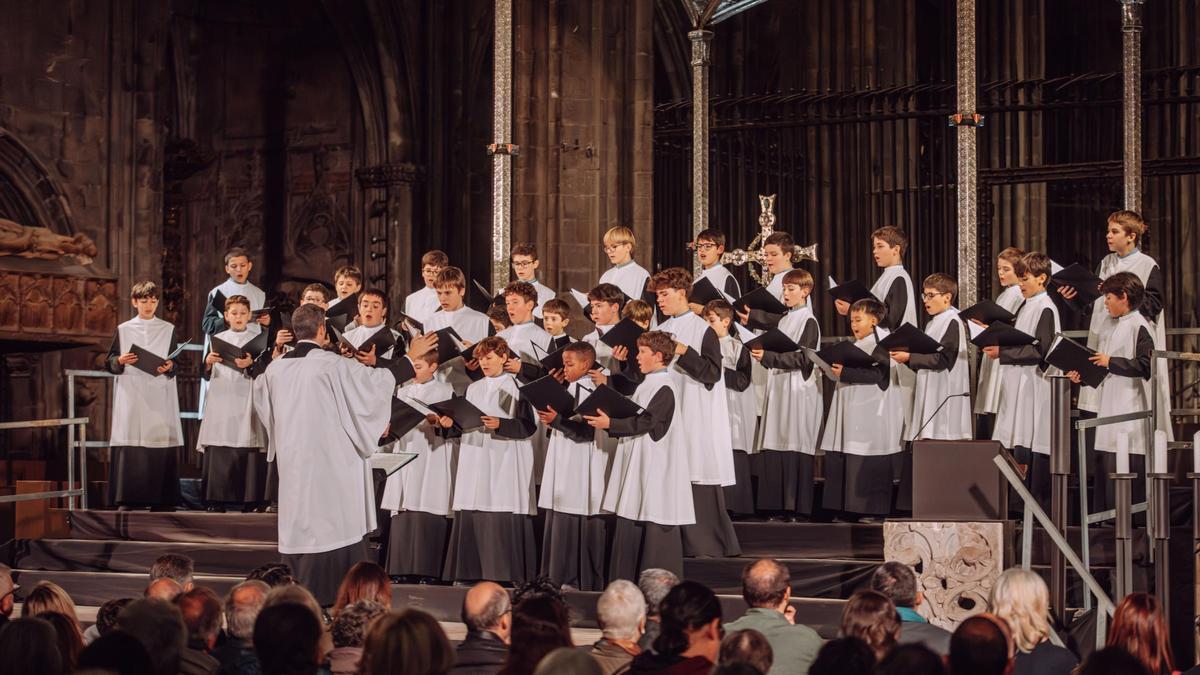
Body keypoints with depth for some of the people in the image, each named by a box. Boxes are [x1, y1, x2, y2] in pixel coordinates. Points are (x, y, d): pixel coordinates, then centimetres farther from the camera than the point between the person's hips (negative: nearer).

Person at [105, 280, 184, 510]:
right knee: (129, 445, -6)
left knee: (161, 441, -6)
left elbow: (176, 362, 8)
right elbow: (109, 362, 9)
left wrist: (169, 367, -14)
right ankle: (127, 498, -3)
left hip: (159, 397, 0)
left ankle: (161, 498, -2)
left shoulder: (168, 329, 11)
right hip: (131, 396, 0)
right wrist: (120, 361, -12)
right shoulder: (123, 329, 10)